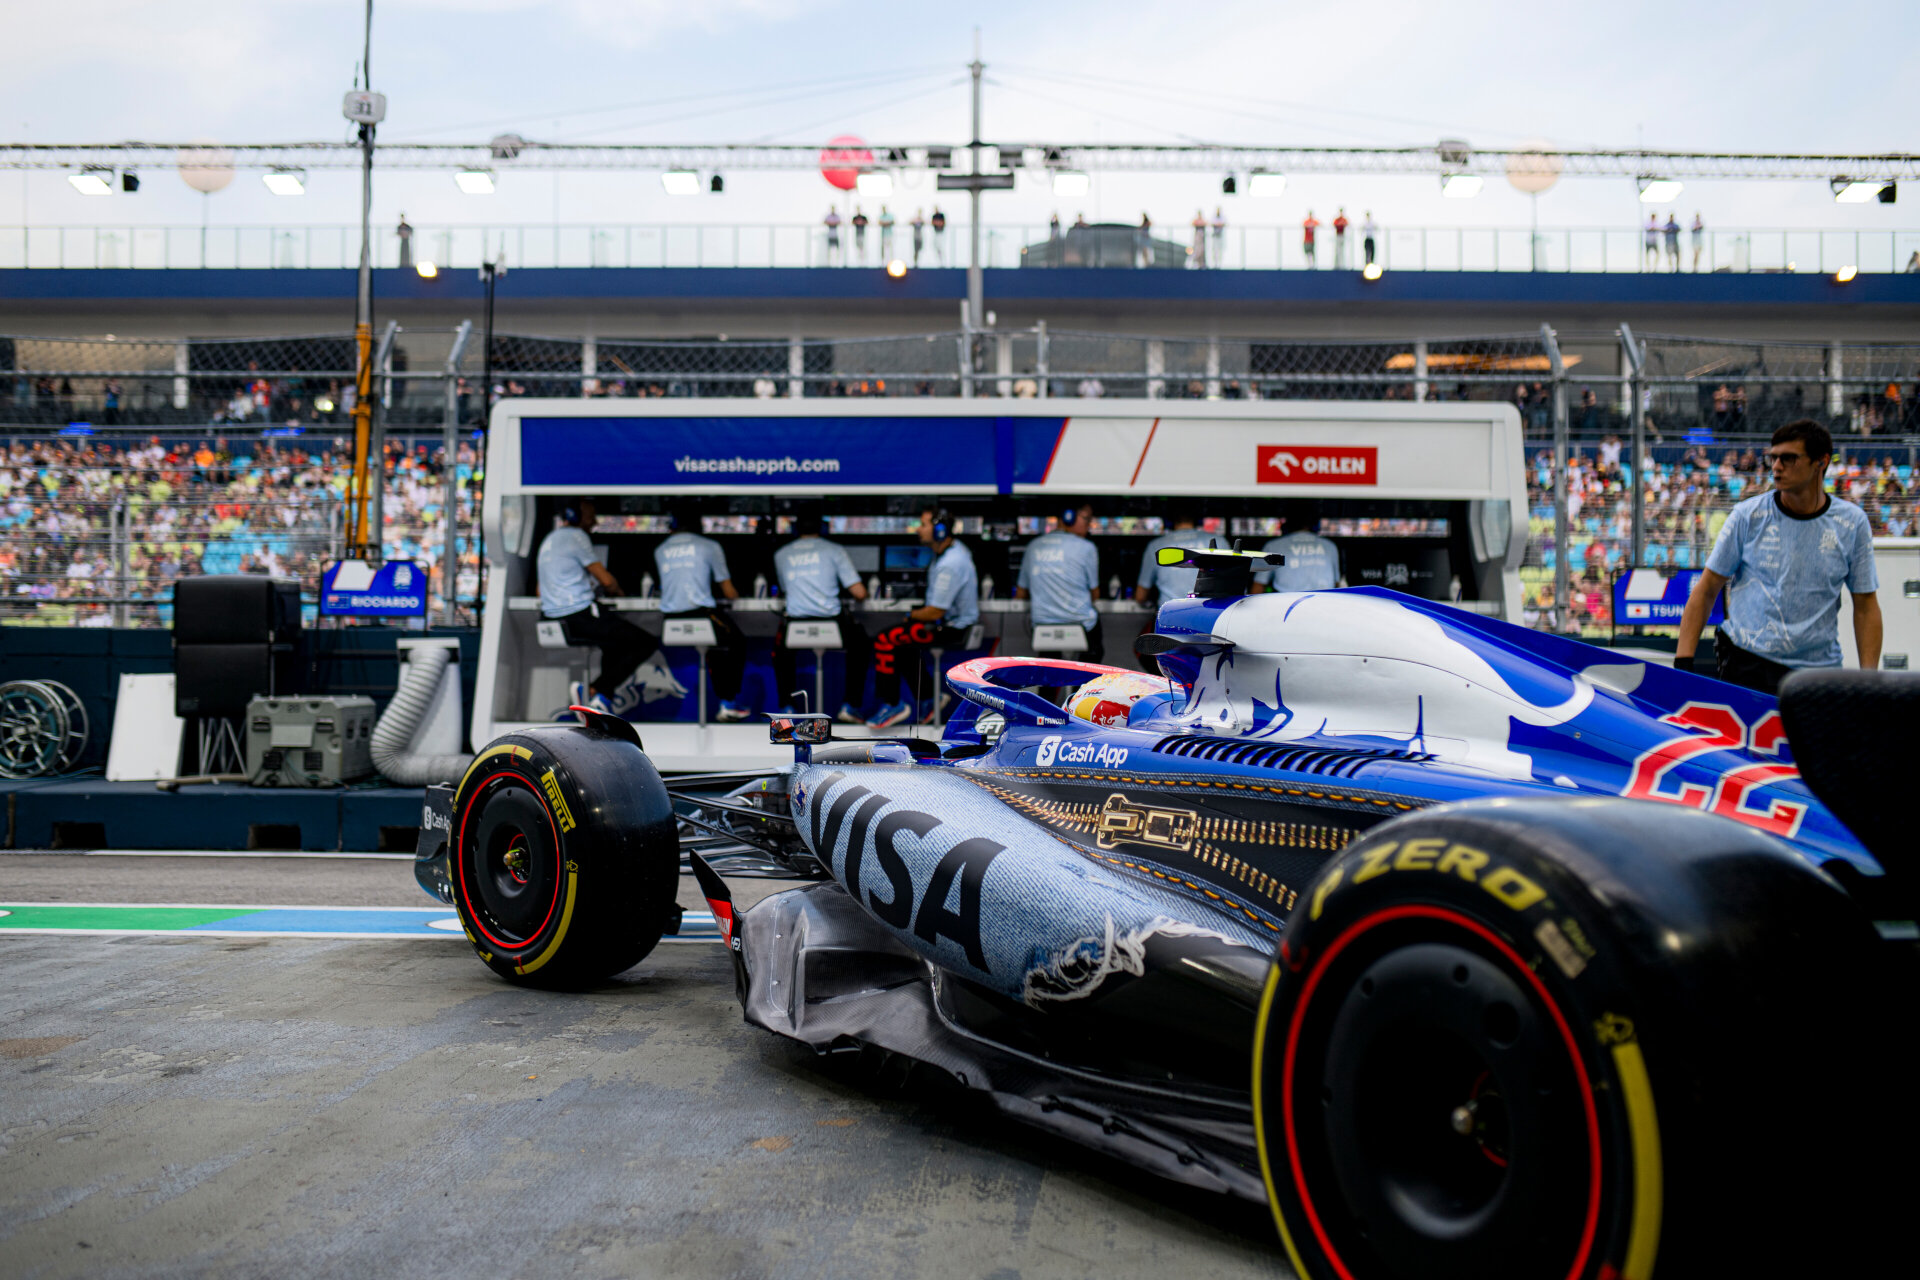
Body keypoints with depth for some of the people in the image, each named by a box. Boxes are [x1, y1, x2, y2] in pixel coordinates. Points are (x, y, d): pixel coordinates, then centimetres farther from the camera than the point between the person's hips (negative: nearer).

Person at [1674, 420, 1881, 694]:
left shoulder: (1852, 523, 4)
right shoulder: (1748, 515, -1)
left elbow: (1866, 604, 9)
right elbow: (1706, 590, 2)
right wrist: (1683, 663, -6)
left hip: (1819, 669, 2)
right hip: (1747, 665, -1)